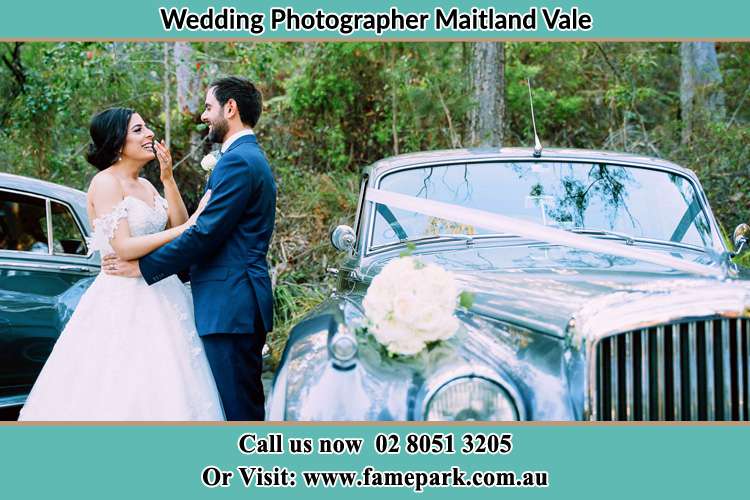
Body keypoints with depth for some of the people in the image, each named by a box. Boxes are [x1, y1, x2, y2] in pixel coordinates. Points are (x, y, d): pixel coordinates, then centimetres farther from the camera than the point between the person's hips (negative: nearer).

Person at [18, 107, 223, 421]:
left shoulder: (145, 186, 15)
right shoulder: (105, 183, -8)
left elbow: (179, 227, 8)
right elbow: (124, 247, -18)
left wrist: (168, 179, 1)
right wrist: (186, 227, -17)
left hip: (158, 298, 8)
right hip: (123, 301, -8)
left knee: (158, 390, 7)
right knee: (119, 395, -6)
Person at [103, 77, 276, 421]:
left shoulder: (237, 161, -13)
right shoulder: (250, 157, 20)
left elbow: (204, 234, -17)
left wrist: (142, 266, -9)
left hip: (229, 306, -11)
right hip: (241, 303, 11)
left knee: (236, 409, -7)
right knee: (247, 403, 14)